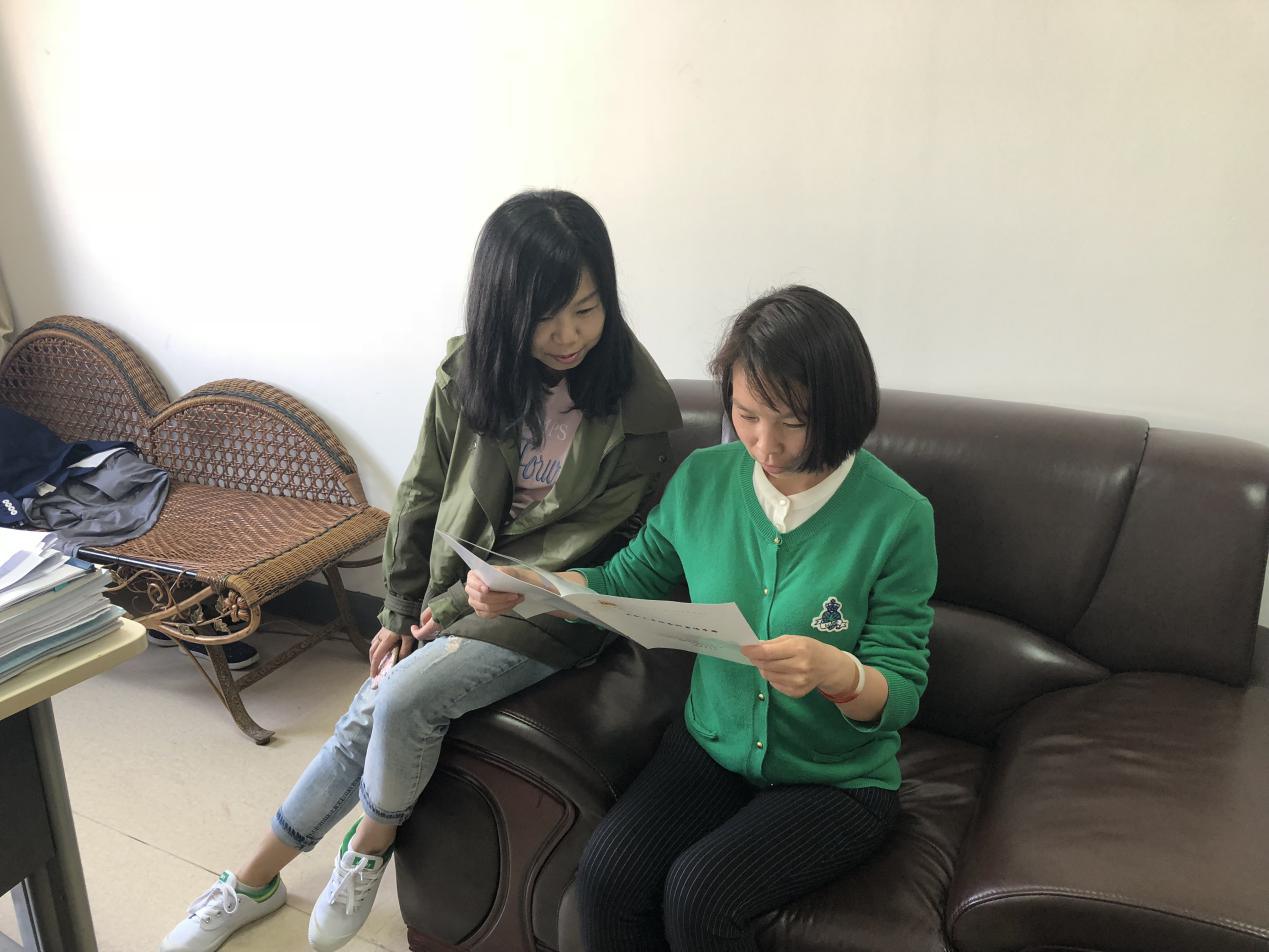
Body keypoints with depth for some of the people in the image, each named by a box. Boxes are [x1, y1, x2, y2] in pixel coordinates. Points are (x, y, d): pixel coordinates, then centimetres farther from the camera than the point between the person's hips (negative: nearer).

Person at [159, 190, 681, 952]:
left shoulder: (638, 406, -16)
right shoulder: (469, 375, -4)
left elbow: (590, 541, -12)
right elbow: (421, 500, 5)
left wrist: (461, 604, -11)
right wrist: (402, 615, 5)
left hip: (552, 610, -4)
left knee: (406, 698, -22)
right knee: (366, 722, -3)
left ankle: (368, 851, 9)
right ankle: (254, 881, 23)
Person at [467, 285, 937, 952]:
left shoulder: (898, 517, -16)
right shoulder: (703, 478, -5)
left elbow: (900, 694, -12)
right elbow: (626, 581, 8)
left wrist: (836, 671, -35)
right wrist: (525, 589, -9)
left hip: (836, 780, -3)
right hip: (711, 745, 3)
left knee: (698, 896, -25)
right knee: (606, 876, -20)